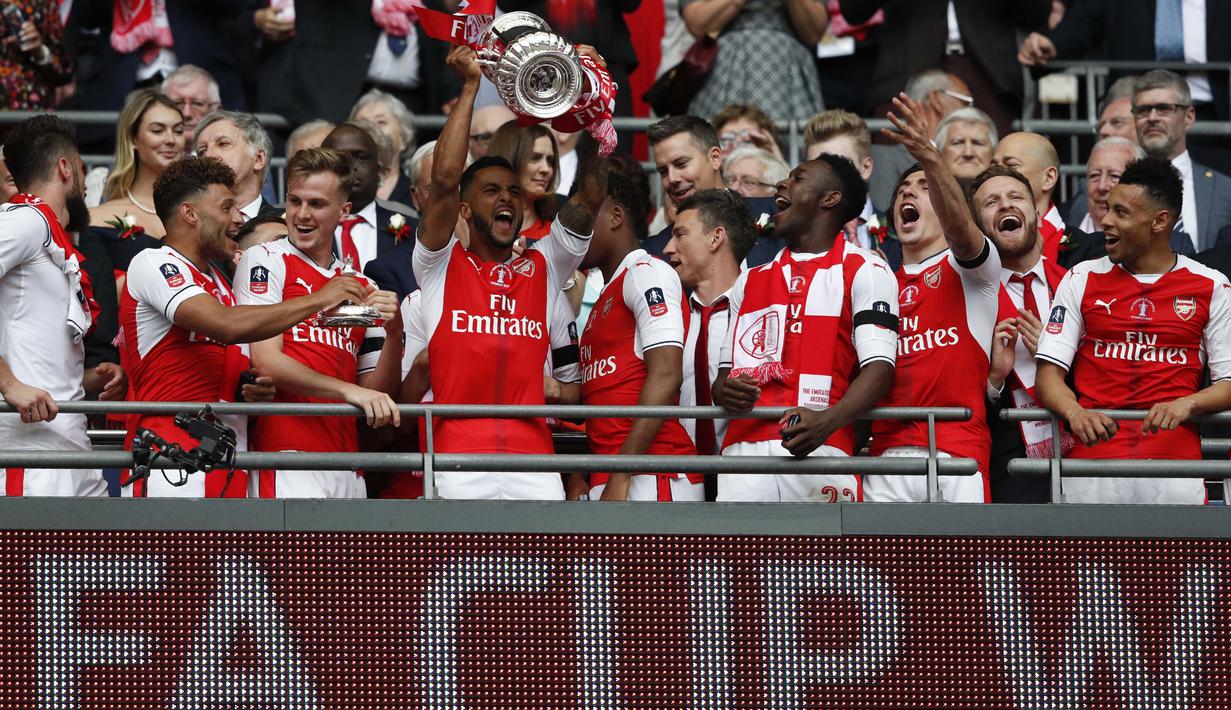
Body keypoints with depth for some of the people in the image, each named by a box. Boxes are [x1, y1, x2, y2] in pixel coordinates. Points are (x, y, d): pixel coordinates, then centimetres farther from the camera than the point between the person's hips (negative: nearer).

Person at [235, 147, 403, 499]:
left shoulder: (361, 288, 19)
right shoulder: (265, 261, 4)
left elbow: (379, 395, 16)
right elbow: (266, 361, -7)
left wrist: (393, 333, -2)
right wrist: (348, 391, -16)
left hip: (347, 467, 6)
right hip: (287, 455, -6)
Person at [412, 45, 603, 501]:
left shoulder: (541, 269, 20)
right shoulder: (441, 267, 11)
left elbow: (591, 197, 11)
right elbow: (445, 178, -3)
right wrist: (470, 87, 0)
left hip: (533, 458, 3)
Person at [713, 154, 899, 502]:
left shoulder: (865, 272, 7)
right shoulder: (750, 281, 27)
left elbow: (879, 368, -5)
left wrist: (826, 421, -24)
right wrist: (723, 390, 1)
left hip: (816, 451, -4)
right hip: (743, 452, 4)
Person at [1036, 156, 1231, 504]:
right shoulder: (1082, 280, 13)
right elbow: (1050, 372, 7)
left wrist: (1186, 404, -13)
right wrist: (1075, 412, -14)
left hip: (1175, 452, -1)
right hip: (1093, 455, 1)